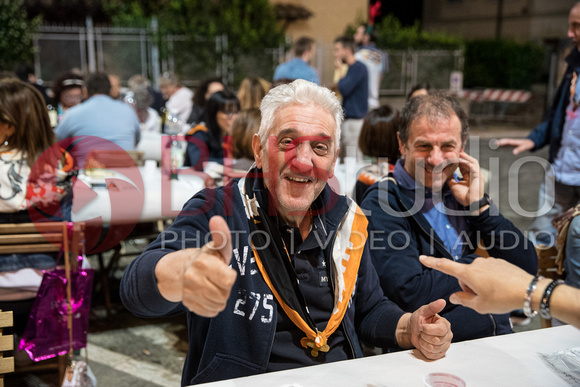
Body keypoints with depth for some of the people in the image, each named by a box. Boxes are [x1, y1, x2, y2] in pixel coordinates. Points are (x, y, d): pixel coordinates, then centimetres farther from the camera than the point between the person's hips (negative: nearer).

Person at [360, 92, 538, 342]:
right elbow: (410, 295, -20)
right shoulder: (381, 204, -9)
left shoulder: (462, 191, 9)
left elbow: (527, 270, 7)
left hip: (500, 341, 5)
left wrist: (479, 205, -3)